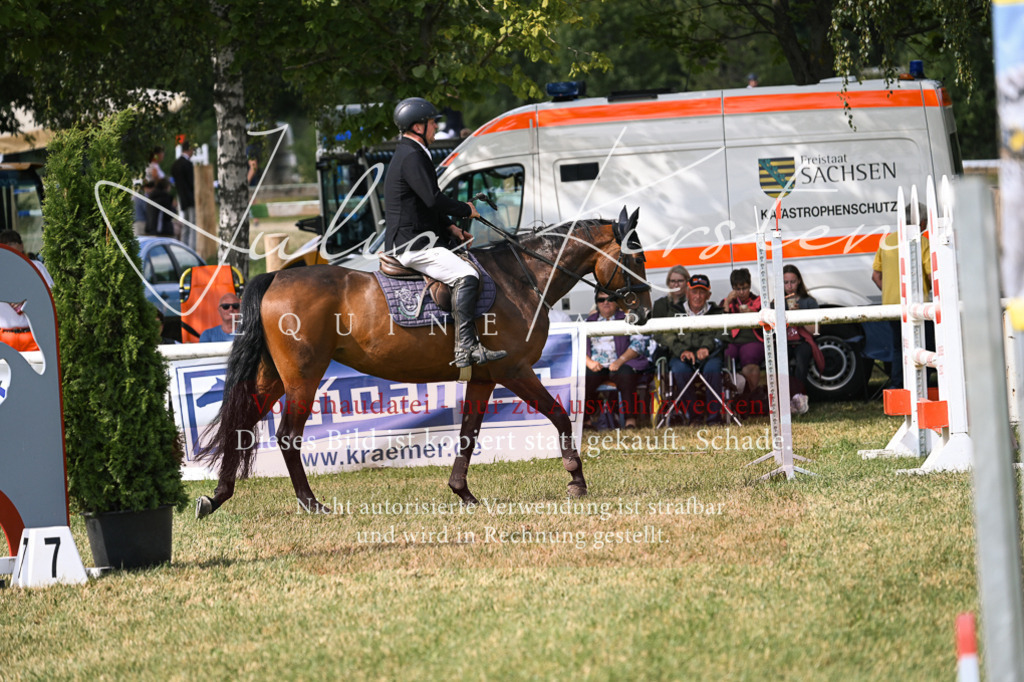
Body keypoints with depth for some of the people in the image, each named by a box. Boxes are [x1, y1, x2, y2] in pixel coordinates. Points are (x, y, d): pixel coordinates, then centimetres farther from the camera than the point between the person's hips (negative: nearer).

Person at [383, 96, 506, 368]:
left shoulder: (410, 154, 18)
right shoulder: (412, 157, -17)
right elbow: (434, 199, -25)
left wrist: (450, 228, 14)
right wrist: (466, 210, -9)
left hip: (410, 240, 12)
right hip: (412, 245, -12)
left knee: (474, 260, 17)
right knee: (466, 276, -23)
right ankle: (466, 349, -27)